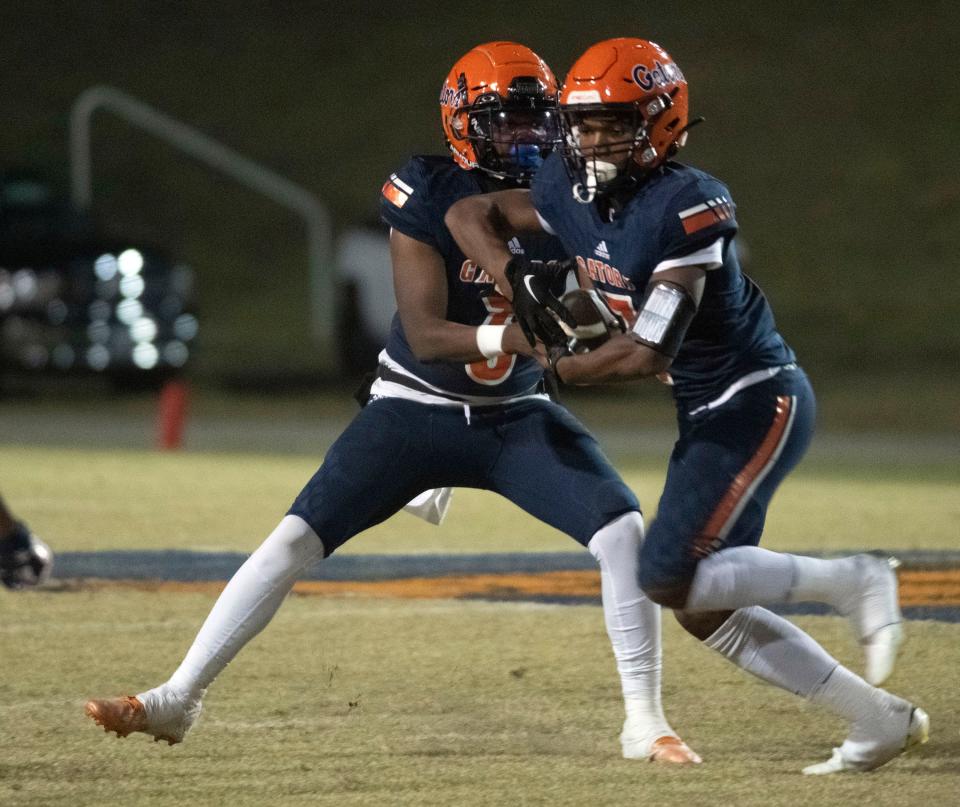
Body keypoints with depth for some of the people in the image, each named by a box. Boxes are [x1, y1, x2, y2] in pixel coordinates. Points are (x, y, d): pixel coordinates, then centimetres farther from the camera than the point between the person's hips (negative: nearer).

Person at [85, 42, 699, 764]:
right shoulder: (429, 198, -18)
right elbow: (425, 333, -23)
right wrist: (508, 336, -41)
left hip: (518, 418, 3)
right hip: (418, 407, -3)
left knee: (623, 530, -16)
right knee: (299, 537, -11)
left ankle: (645, 723, -5)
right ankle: (178, 699, -3)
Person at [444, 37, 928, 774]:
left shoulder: (687, 209, -23)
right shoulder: (572, 190, 0)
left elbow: (648, 353, -26)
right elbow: (469, 215, 10)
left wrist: (559, 367, -12)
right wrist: (517, 278, -7)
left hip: (758, 403, -9)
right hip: (707, 415, 9)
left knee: (671, 580, -18)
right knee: (708, 610, 9)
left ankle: (852, 582, -5)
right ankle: (879, 719, 16)